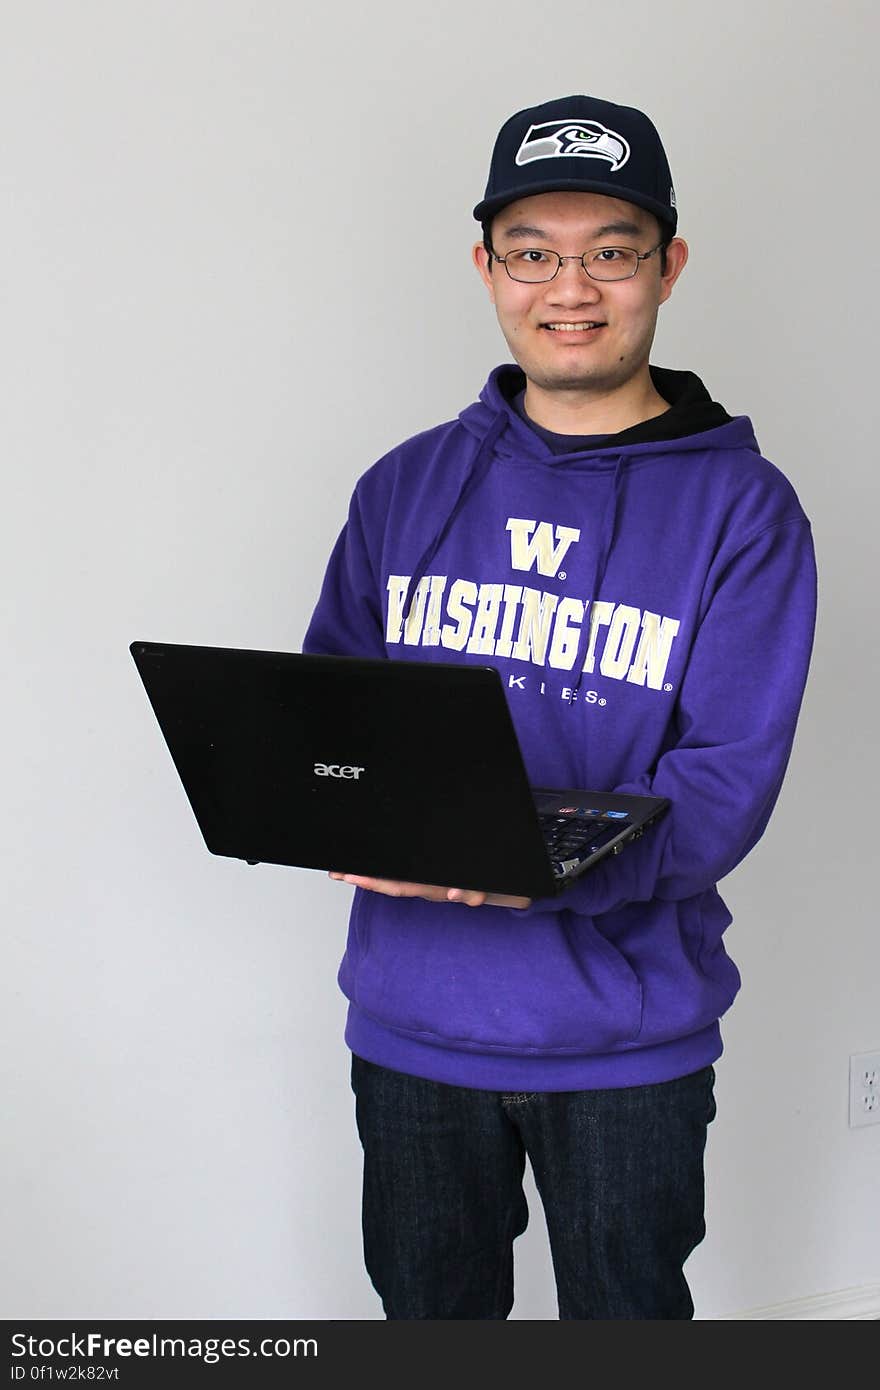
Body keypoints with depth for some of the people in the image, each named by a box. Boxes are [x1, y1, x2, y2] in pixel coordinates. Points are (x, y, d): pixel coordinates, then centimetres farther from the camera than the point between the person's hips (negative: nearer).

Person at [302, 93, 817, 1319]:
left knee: (626, 1317, 18)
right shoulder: (406, 487, 3)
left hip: (627, 1041, -2)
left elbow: (730, 779, -14)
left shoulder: (741, 506, -7)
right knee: (429, 1313, 20)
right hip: (412, 1017, 2)